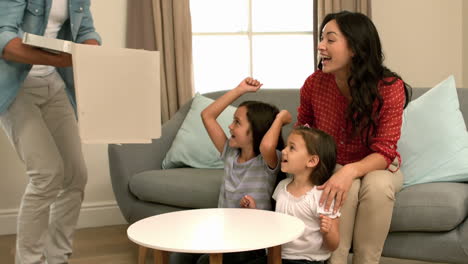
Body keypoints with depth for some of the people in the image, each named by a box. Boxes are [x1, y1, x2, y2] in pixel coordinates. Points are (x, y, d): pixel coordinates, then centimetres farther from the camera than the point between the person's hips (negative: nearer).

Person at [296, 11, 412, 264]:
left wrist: (351, 170, -43)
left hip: (377, 167, -1)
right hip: (333, 166, 1)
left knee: (377, 185, -36)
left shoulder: (391, 88, -22)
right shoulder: (314, 83, -14)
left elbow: (383, 152, -23)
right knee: (347, 188, -34)